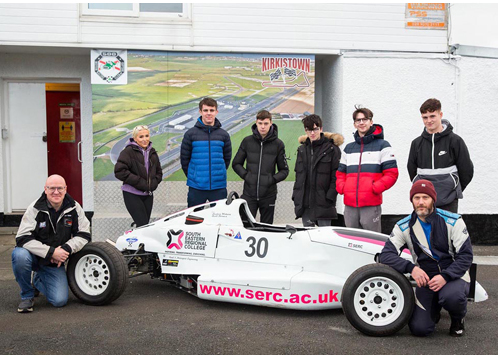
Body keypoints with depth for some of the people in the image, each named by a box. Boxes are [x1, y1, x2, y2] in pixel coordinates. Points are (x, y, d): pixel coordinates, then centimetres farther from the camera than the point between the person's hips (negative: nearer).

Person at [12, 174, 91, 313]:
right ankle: (27, 295, -9)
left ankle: (38, 280, 25)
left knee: (60, 301, -11)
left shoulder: (74, 208, -5)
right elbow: (22, 238, -20)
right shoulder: (35, 208, -14)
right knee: (20, 255, -37)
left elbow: (84, 235, -2)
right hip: (34, 256, -2)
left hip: (54, 263, 2)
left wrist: (66, 249, -20)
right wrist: (51, 252, -28)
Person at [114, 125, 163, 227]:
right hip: (132, 195, -6)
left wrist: (154, 183, 0)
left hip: (148, 195, 6)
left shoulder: (152, 153, 13)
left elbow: (159, 172, 22)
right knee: (143, 225, -13)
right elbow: (119, 171, -16)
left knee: (145, 224, 9)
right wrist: (139, 182, -18)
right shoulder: (128, 151, -8)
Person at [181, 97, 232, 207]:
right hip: (196, 187, -1)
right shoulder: (190, 133, 1)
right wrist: (192, 176, 7)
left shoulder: (224, 135, 6)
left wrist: (218, 174, 10)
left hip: (219, 187, 1)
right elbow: (184, 158, 6)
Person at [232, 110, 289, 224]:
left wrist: (273, 179, -9)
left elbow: (284, 170, 7)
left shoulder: (278, 144, 1)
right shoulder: (247, 141, 3)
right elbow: (236, 164, 11)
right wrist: (245, 175, -4)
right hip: (249, 194, 0)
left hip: (268, 194, 0)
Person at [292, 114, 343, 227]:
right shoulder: (302, 149, 15)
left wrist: (330, 196, -14)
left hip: (323, 203, -5)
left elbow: (336, 176, -7)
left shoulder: (331, 148, -3)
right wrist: (296, 196, 12)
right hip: (305, 203, 5)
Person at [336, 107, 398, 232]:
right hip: (349, 205, 5)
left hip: (371, 204, -5)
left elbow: (392, 174, -2)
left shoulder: (382, 145, 5)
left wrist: (374, 188, -14)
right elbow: (341, 173, 23)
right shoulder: (348, 148, 20)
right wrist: (342, 188, 3)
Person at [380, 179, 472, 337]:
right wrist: (411, 268, -26)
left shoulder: (453, 221, -9)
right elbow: (386, 255, -9)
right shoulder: (404, 226, -5)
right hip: (425, 279, 2)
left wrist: (445, 277, -25)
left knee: (451, 297, -37)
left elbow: (465, 256, -10)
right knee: (419, 329, -16)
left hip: (453, 276, -1)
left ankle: (458, 319, 1)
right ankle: (433, 311, 21)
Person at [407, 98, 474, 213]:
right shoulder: (417, 143, 8)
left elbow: (467, 170, 4)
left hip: (448, 201, -3)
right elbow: (412, 170, 17)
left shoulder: (455, 141, -2)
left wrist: (455, 190, 11)